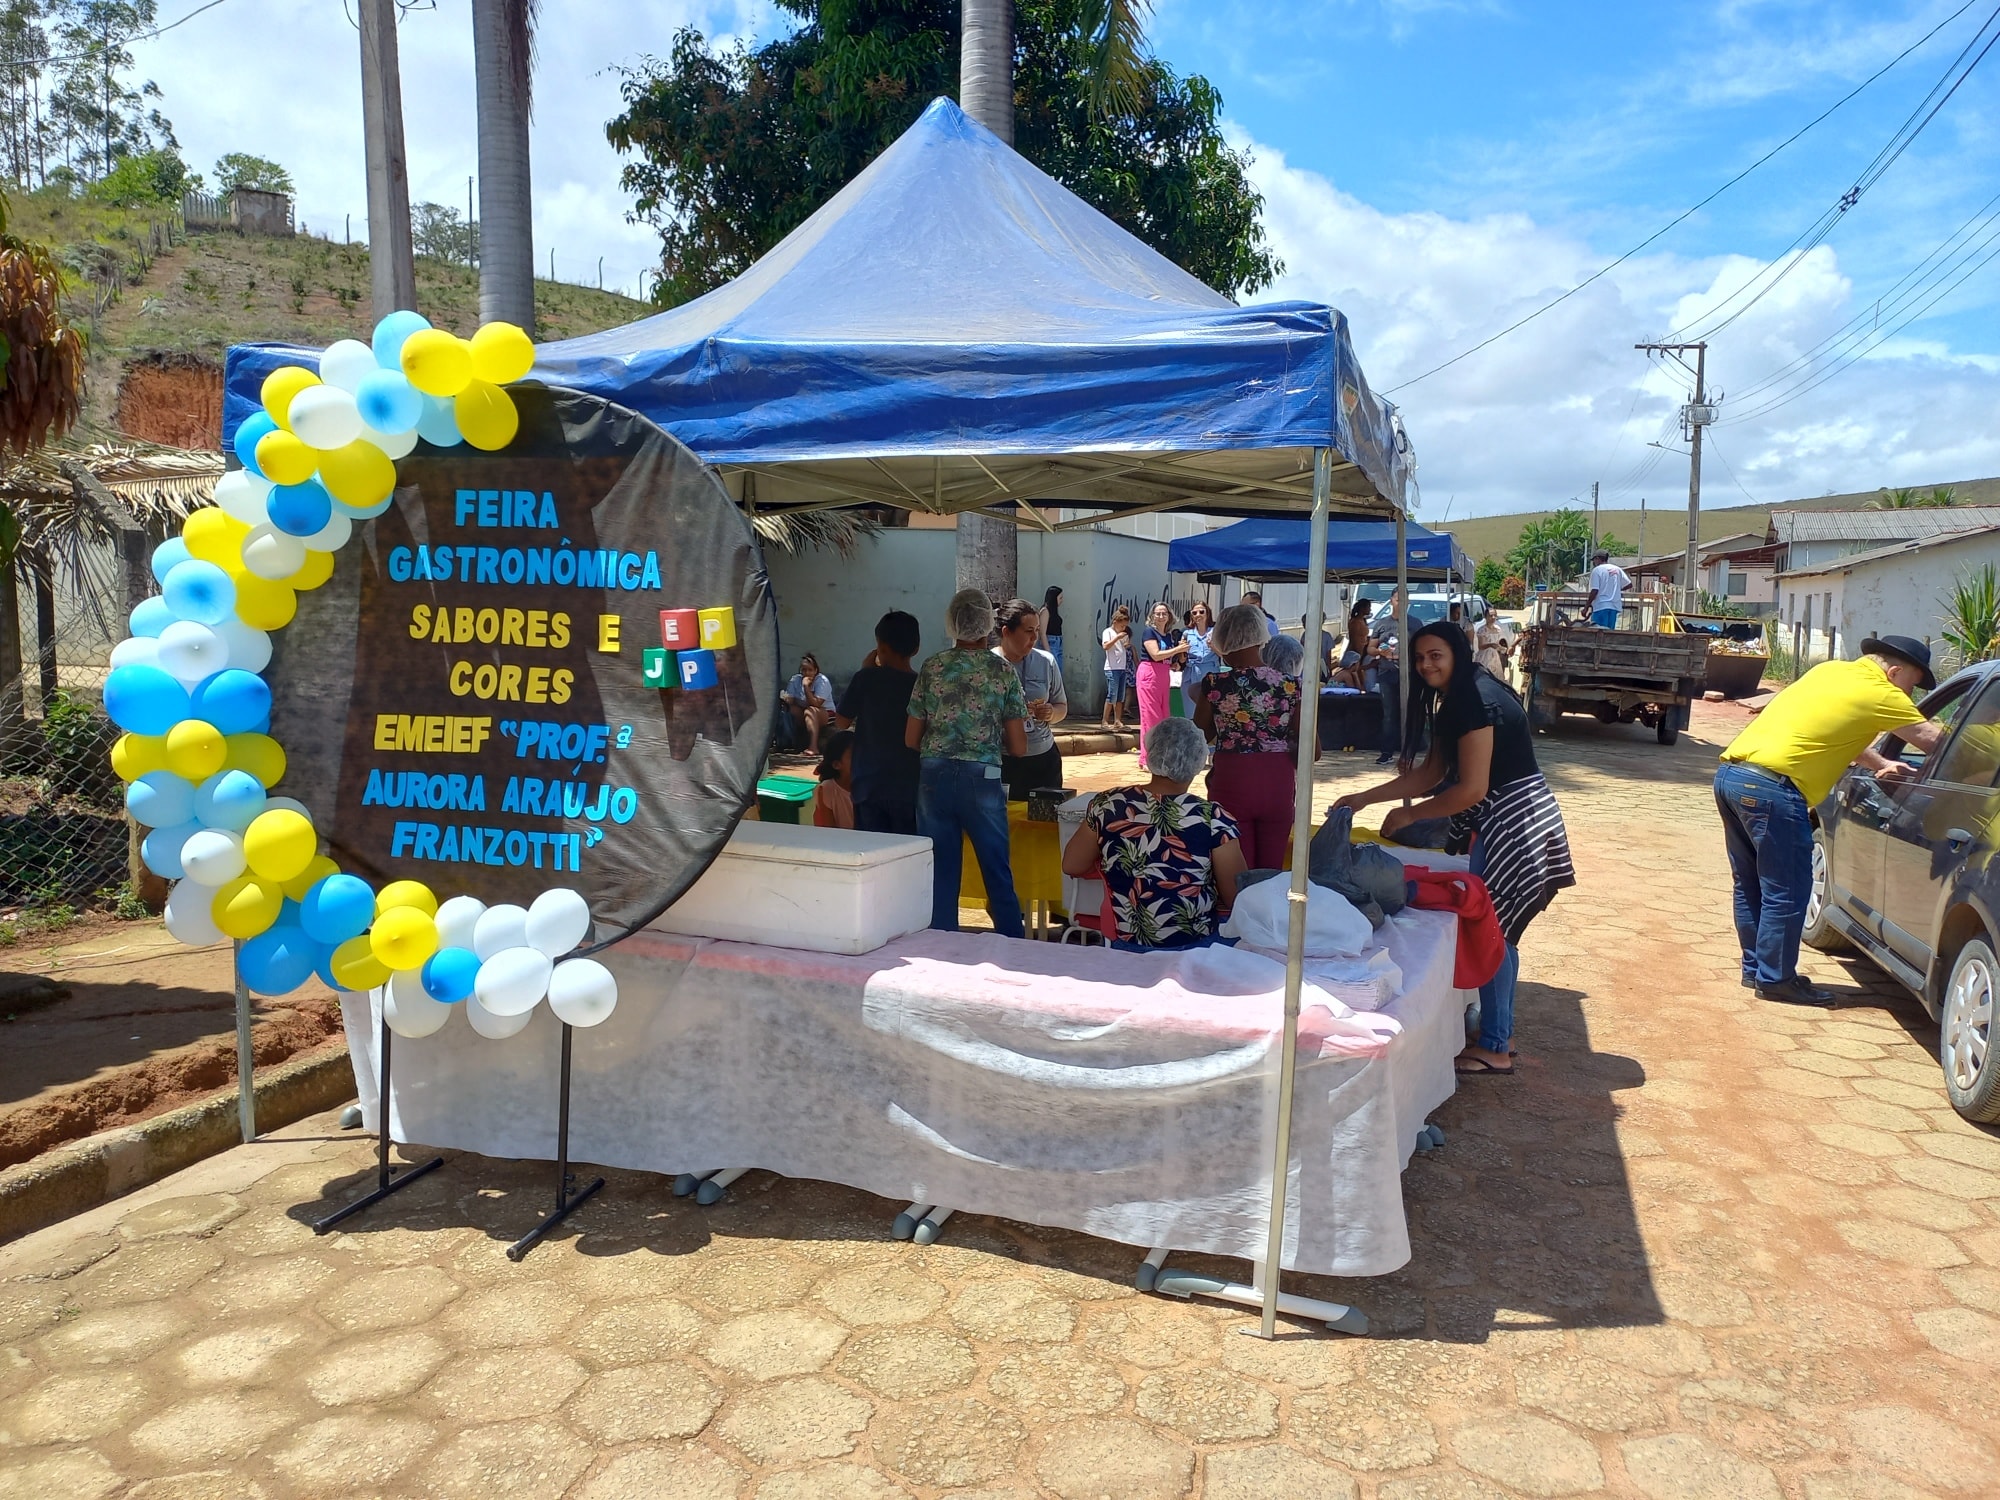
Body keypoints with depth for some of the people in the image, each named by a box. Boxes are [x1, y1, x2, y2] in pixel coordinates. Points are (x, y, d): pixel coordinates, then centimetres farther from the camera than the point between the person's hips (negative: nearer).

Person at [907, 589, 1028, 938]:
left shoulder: (932, 667, 2)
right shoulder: (1003, 671, -2)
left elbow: (911, 739, 5)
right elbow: (1018, 747, -1)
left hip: (935, 778, 2)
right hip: (982, 779, -1)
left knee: (940, 874, 9)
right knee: (999, 874, 10)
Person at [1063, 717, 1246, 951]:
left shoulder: (1107, 806, -8)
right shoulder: (1213, 818, -16)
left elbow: (1071, 866, 5)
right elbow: (1237, 899, -10)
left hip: (1125, 951, 3)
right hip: (1197, 953, -3)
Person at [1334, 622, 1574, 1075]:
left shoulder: (1474, 700, -20)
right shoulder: (1454, 701, 11)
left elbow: (1471, 790, -23)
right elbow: (1432, 772, 13)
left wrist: (1409, 815, -12)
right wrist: (1365, 797, 8)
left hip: (1515, 825, -10)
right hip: (1505, 821, 10)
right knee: (1497, 931, 16)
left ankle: (1494, 1048, 7)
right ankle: (1498, 1031, 28)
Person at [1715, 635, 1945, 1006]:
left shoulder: (1831, 670, 22)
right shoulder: (1879, 693, 0)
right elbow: (1933, 740, 4)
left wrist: (1880, 764, 30)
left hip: (1729, 772, 9)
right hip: (1771, 788, -9)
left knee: (1750, 884, 17)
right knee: (1786, 892, 2)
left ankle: (1755, 968, 26)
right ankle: (1775, 979, 9)